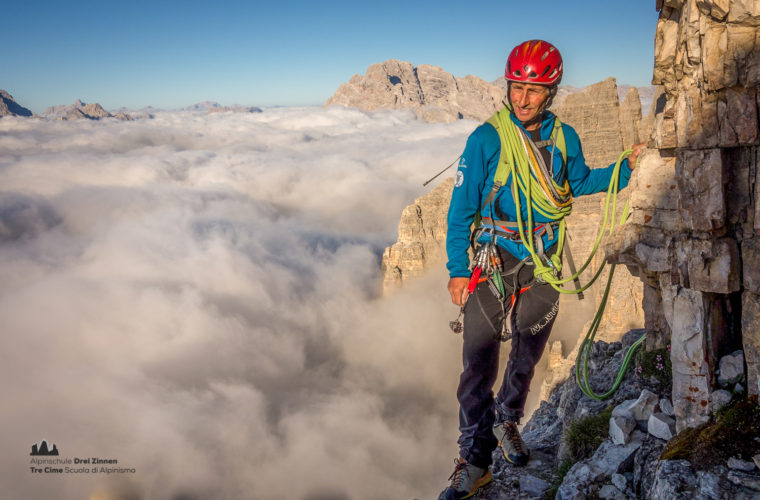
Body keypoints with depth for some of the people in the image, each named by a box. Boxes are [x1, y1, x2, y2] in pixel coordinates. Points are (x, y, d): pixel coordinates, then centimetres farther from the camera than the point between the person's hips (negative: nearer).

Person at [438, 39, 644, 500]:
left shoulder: (564, 138, 0)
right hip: (492, 263, -4)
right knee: (480, 361, -4)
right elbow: (462, 208, -9)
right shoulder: (486, 139, -12)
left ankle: (507, 420, 40)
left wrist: (625, 168, 7)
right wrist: (458, 270, -11)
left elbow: (578, 182, 19)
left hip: (543, 263, 4)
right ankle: (475, 458, 8)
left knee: (528, 353, 15)